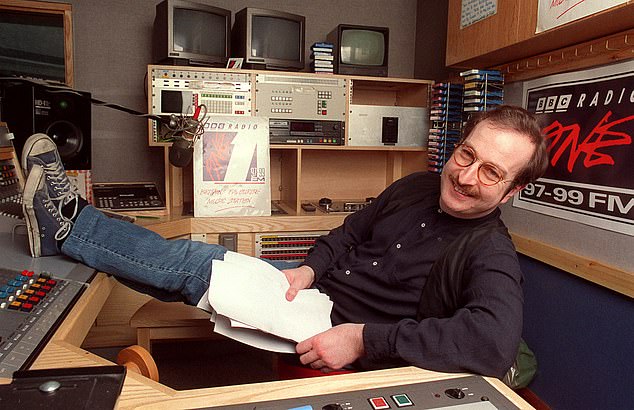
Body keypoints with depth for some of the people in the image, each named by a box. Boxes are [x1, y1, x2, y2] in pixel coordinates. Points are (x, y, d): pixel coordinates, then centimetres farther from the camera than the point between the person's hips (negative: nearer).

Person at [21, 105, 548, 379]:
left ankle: (68, 225, 8)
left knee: (193, 264, -10)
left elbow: (496, 341, -36)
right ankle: (67, 218, 17)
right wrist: (311, 269, -7)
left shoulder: (491, 255, -18)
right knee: (195, 261, -1)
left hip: (352, 354, -6)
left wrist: (369, 341, -37)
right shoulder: (416, 188, 3)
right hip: (316, 297, 6)